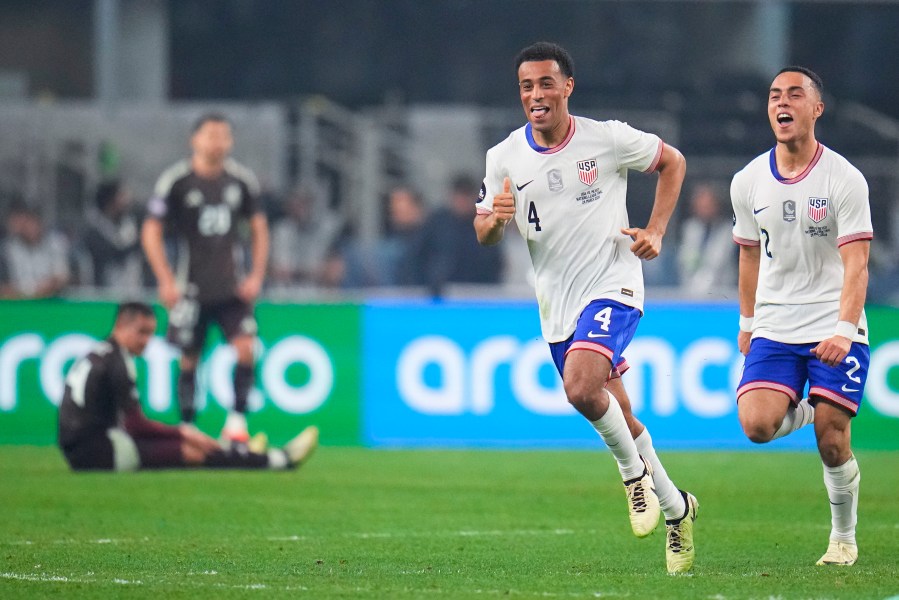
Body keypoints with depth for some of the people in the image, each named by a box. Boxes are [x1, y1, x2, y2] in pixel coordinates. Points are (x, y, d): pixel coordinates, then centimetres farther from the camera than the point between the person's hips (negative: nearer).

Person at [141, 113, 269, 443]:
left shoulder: (242, 179, 4)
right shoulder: (175, 180, -6)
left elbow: (259, 227, 13)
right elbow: (151, 232, -5)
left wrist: (256, 275, 4)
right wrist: (166, 281, -12)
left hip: (232, 286, 2)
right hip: (191, 288, -2)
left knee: (245, 348, -13)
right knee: (189, 359, 2)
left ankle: (237, 421, -3)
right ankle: (187, 425, 14)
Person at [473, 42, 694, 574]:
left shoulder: (608, 139, -8)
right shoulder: (505, 158, -1)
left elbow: (672, 162, 8)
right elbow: (484, 236, 7)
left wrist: (655, 231, -3)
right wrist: (496, 217, -17)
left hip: (612, 287, -4)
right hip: (557, 305, 4)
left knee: (582, 386, -29)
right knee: (618, 421, 11)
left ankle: (635, 471, -4)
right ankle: (675, 508, 30)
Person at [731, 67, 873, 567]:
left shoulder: (844, 179, -9)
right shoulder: (749, 182, 3)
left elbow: (856, 264, -14)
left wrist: (844, 331, -25)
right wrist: (748, 321, 20)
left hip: (835, 331, -3)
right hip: (774, 331, 3)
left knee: (832, 443, -7)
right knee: (757, 425, -18)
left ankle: (844, 539, 16)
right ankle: (802, 411, 17)